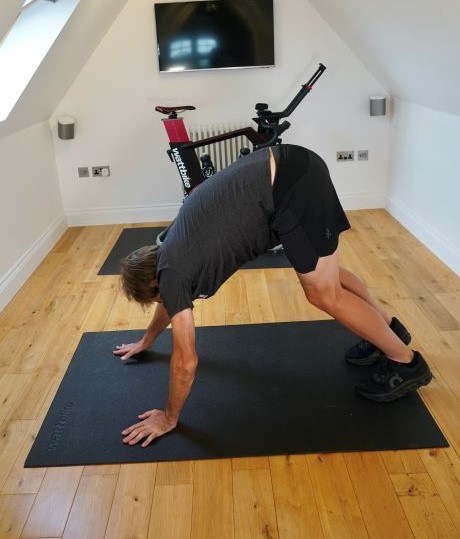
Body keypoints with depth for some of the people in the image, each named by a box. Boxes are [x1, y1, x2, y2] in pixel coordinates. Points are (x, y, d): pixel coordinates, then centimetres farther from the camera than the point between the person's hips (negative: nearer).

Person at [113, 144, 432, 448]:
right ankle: (388, 328, 35)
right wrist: (146, 341, 54)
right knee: (323, 273, 22)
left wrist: (169, 418, 14)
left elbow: (185, 361, 0)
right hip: (291, 173, 9)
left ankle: (406, 363, 14)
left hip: (291, 187, -9)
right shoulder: (169, 253, 19)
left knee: (324, 293, 0)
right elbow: (173, 302, 41)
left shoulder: (172, 274, -4)